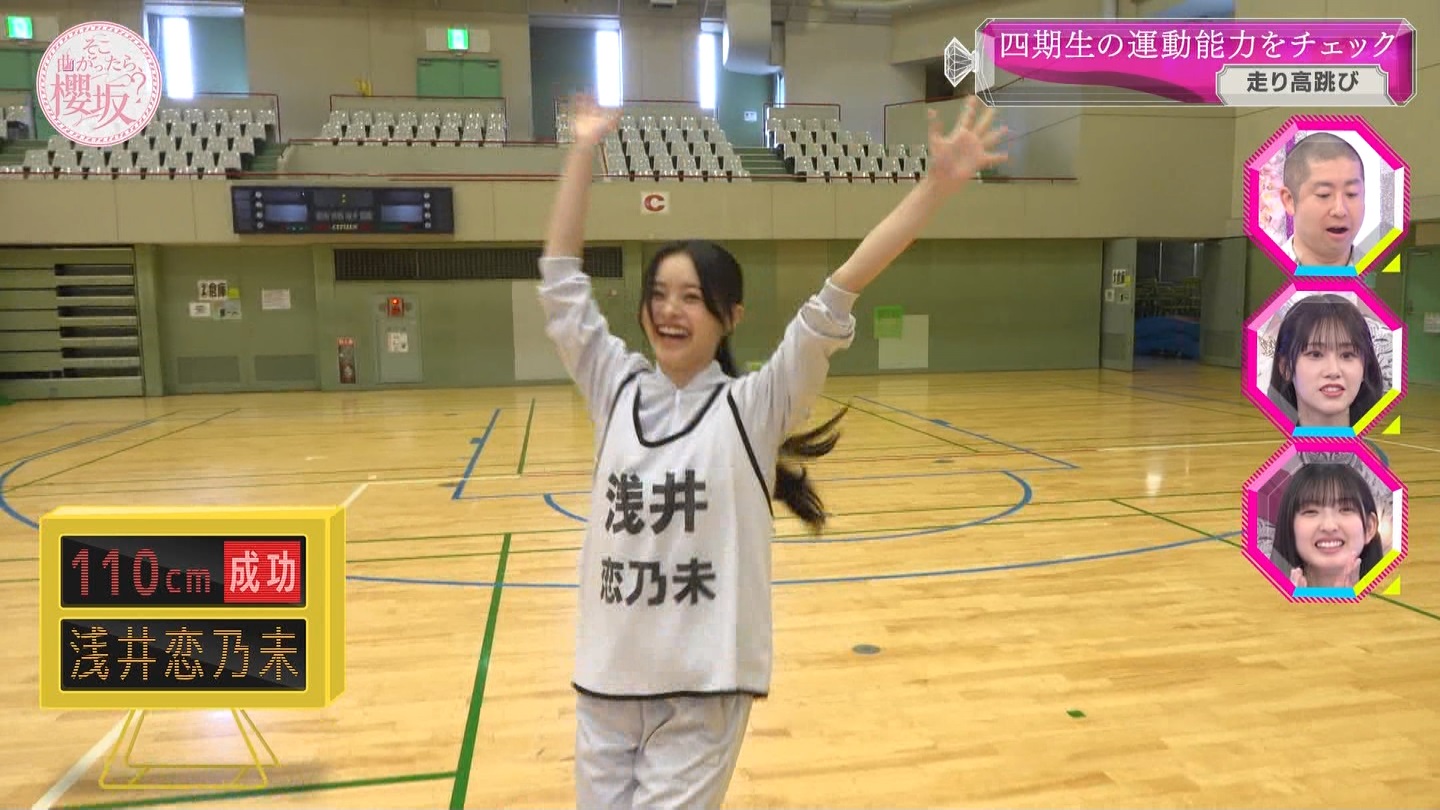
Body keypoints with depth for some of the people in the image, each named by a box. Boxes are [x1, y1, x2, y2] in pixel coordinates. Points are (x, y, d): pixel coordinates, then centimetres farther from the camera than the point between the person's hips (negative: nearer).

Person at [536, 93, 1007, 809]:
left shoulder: (752, 406, -8)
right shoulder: (616, 391, 1)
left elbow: (832, 304, -17)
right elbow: (561, 282, 2)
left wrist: (936, 185, -23)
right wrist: (585, 149, 2)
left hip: (703, 684, -4)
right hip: (606, 672, 4)